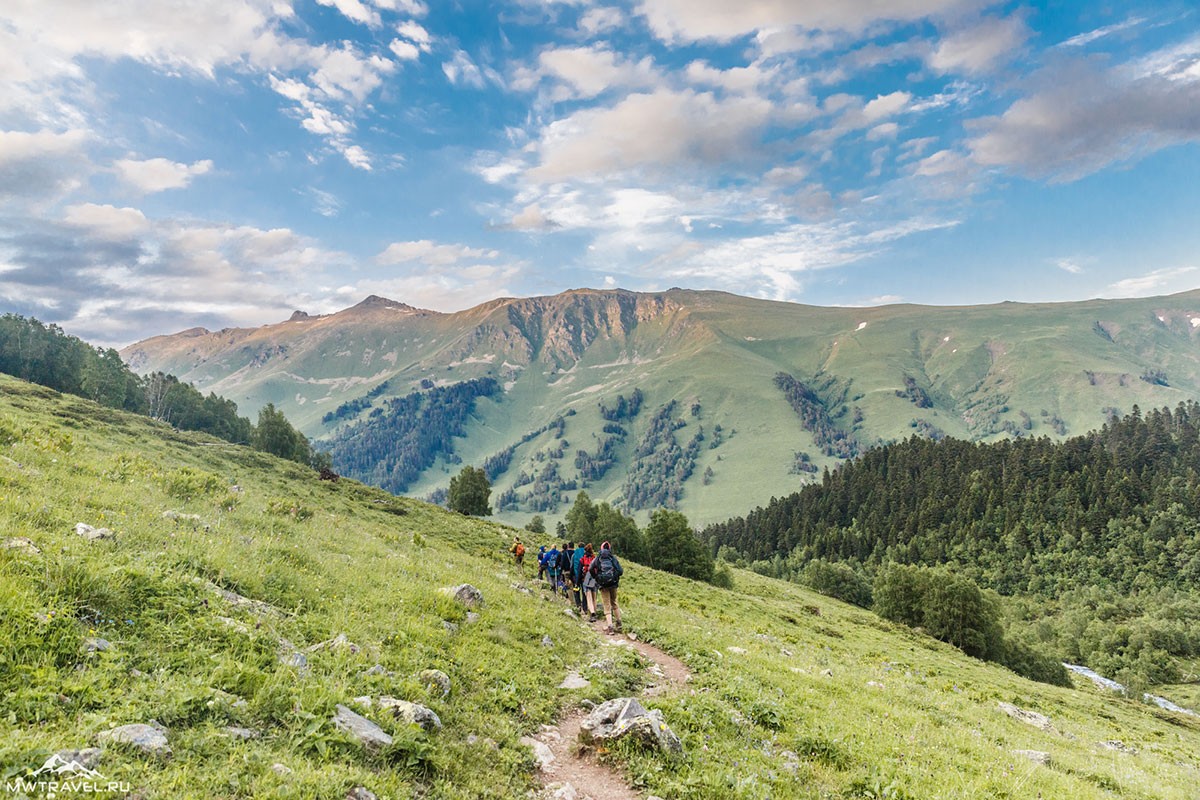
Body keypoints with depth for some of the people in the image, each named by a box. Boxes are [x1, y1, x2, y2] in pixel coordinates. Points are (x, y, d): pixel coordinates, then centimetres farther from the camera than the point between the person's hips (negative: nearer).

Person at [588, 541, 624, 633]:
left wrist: (596, 577, 4)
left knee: (607, 606, 3)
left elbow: (590, 569, -12)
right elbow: (621, 571, -3)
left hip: (603, 585, -1)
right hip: (613, 584, 1)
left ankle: (610, 626, -8)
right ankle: (618, 623, 24)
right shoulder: (613, 558, 4)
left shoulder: (597, 559, 3)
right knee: (614, 603, 21)